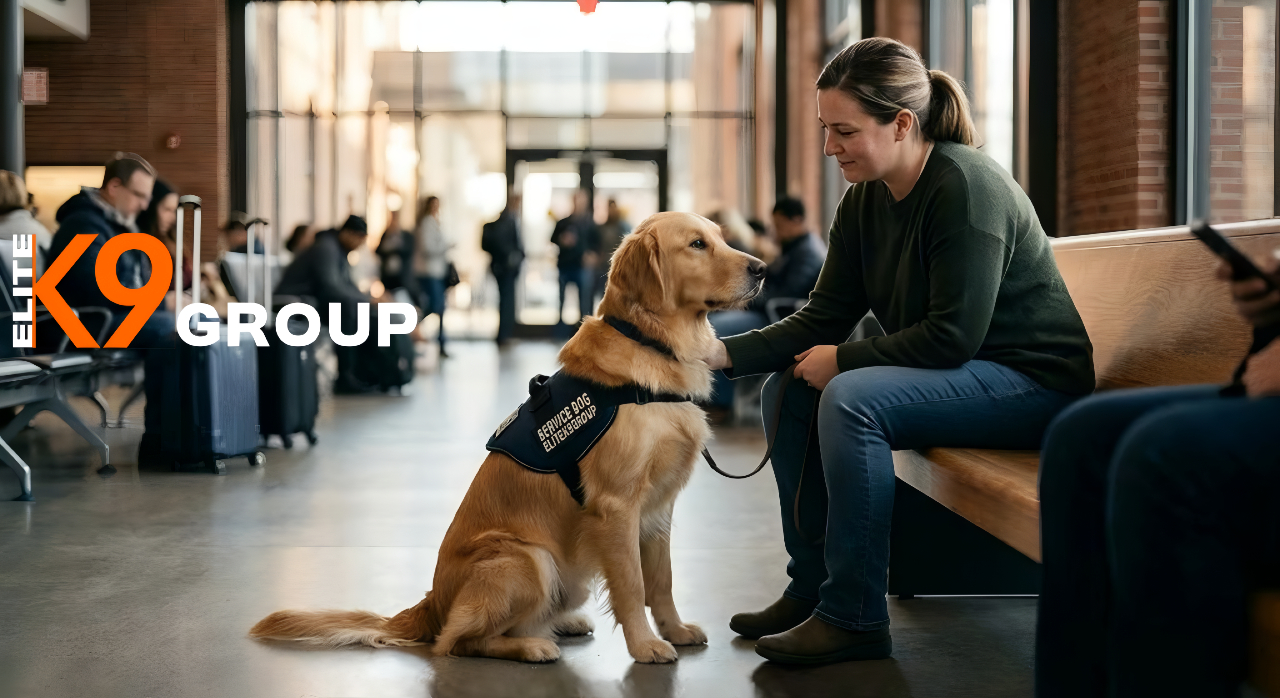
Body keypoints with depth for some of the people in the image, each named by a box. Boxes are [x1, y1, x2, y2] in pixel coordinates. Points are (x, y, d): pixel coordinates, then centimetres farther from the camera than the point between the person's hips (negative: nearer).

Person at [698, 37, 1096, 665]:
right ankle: (811, 589, 11)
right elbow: (824, 317, 2)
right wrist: (724, 353, -11)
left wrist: (844, 359, -16)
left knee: (850, 397, -29)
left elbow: (953, 335, -25)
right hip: (959, 374, 9)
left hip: (1033, 382, -9)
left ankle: (854, 619, -19)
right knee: (785, 392, 2)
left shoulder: (964, 186, -22)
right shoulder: (866, 199, 4)